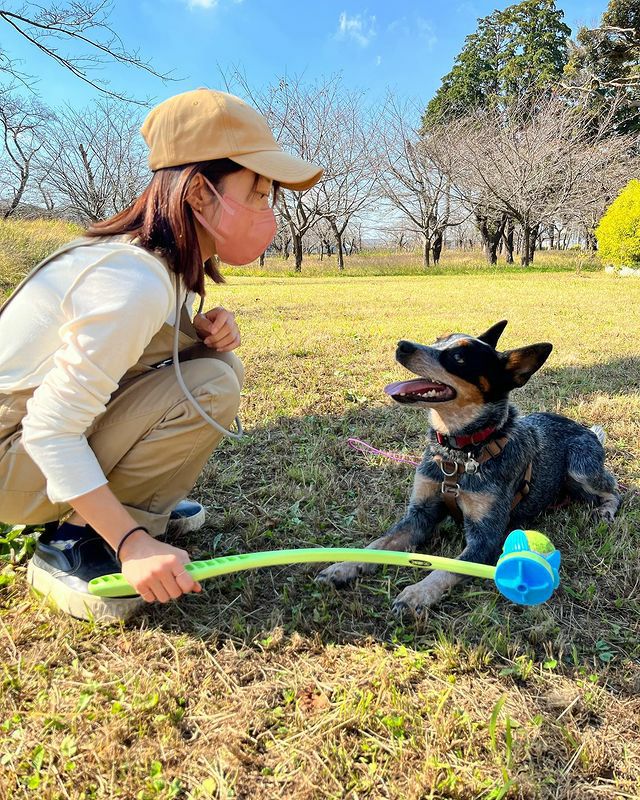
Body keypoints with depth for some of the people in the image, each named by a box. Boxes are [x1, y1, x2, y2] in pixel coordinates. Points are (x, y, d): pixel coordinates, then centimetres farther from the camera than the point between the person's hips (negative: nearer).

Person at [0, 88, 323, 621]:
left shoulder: (169, 259, -2)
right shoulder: (135, 283, -29)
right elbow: (49, 432, -28)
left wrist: (203, 335, -12)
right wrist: (133, 544, -29)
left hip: (63, 423, 8)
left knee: (219, 364, -1)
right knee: (210, 388, -23)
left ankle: (141, 505, 9)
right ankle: (74, 545, -11)